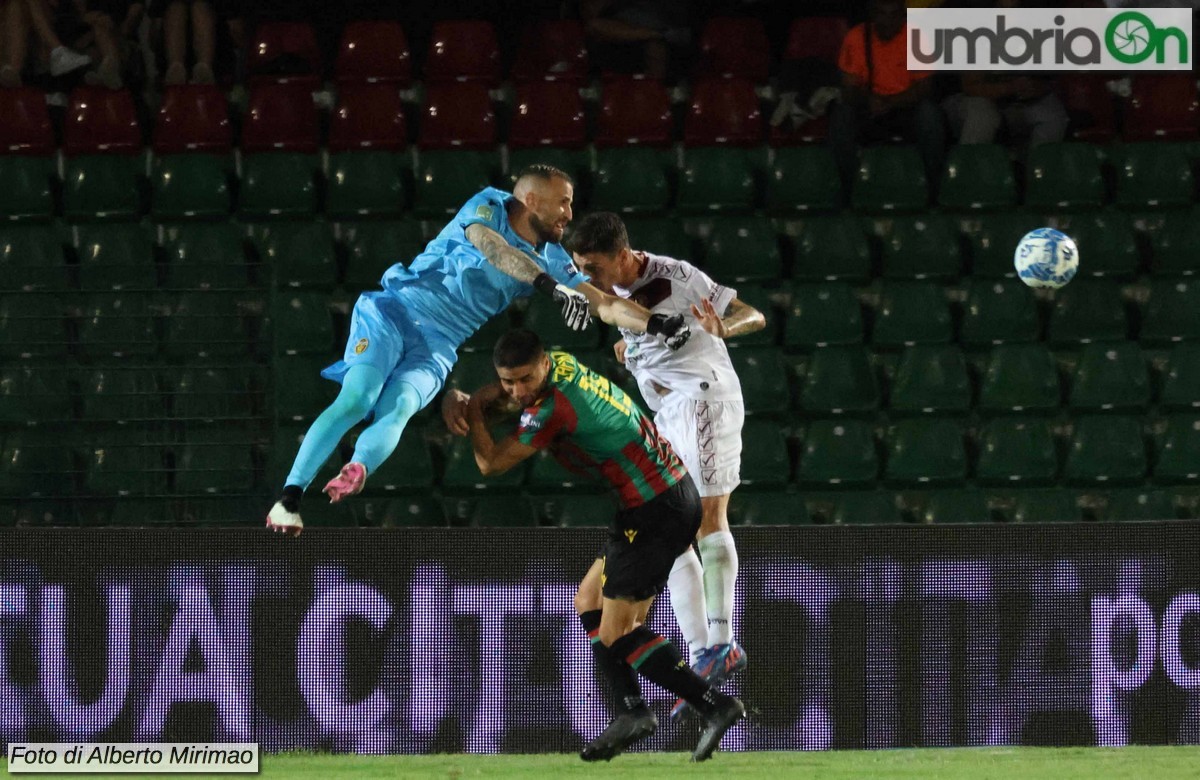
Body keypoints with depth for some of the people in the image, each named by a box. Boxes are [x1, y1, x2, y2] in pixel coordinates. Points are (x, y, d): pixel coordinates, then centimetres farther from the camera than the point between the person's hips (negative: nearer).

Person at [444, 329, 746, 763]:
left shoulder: (552, 409, -22)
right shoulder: (559, 365, 6)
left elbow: (490, 463, -11)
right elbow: (492, 399, 20)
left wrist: (471, 410, 3)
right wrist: (459, 399, -1)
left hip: (657, 510, -10)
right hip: (674, 493, 10)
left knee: (616, 634, -9)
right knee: (589, 603, 18)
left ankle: (715, 705, -13)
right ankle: (631, 711, 13)